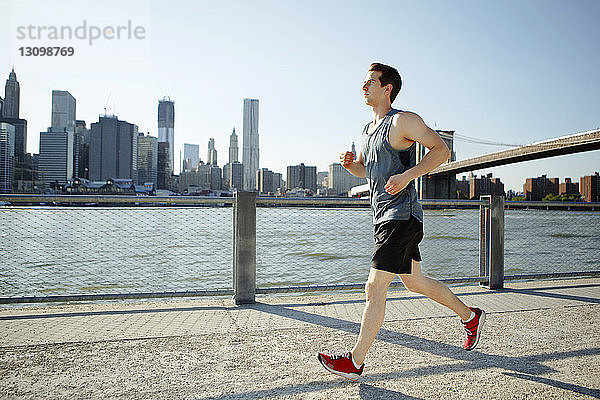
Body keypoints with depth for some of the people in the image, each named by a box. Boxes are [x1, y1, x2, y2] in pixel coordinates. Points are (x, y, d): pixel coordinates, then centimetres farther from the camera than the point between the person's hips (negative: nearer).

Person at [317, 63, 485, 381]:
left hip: (402, 216, -9)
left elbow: (441, 150, -10)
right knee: (414, 281, 18)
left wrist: (407, 175, -22)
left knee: (375, 287, -9)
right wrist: (350, 163, 4)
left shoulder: (403, 121, -8)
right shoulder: (368, 129, 18)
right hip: (382, 218, 9)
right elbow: (365, 169, 27)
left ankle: (355, 362, 3)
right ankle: (470, 316, 39)